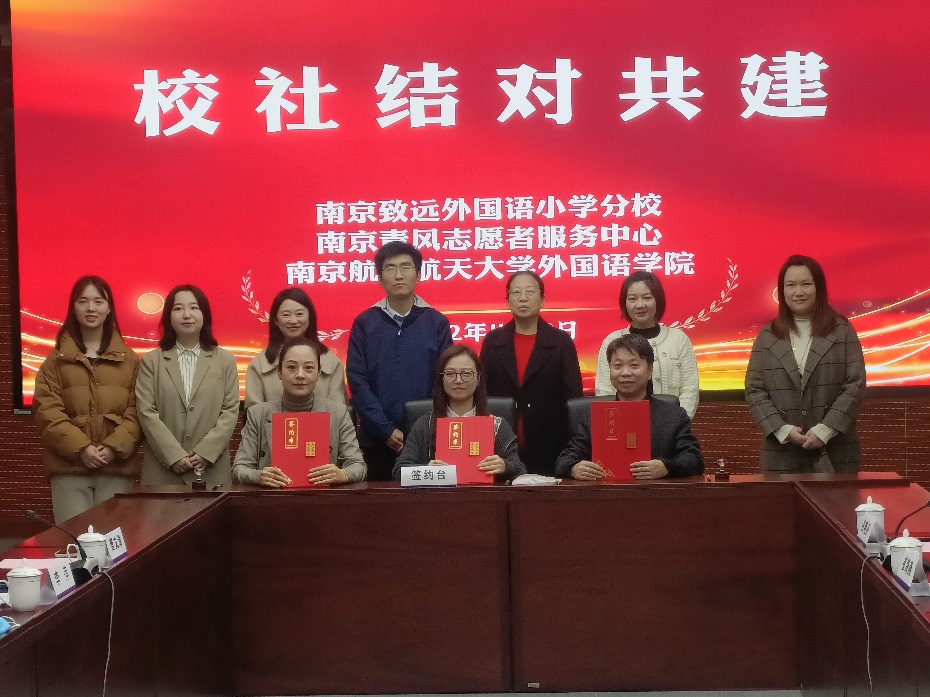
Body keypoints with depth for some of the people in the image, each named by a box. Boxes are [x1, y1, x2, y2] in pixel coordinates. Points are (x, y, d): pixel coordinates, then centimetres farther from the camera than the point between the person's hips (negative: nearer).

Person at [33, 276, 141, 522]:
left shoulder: (128, 360, 10)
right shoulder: (56, 359, 8)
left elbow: (136, 411, 4)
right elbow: (47, 411, 0)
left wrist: (114, 447, -11)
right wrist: (80, 448, -12)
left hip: (116, 466, 0)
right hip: (69, 466, 0)